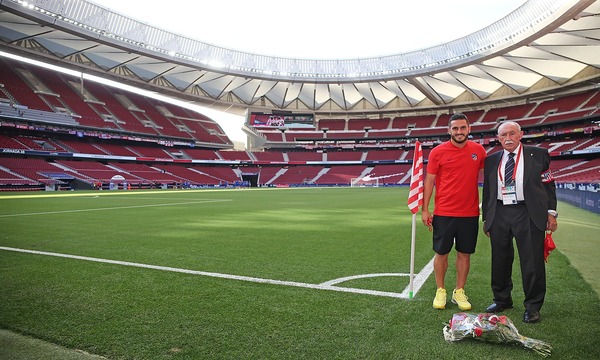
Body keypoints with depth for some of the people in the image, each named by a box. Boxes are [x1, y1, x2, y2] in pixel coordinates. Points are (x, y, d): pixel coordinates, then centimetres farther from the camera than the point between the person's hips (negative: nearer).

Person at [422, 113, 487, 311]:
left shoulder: (478, 150, 4)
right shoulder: (438, 152, -4)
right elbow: (429, 181, -2)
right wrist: (425, 209, -5)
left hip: (470, 213, 2)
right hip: (443, 213, -2)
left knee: (464, 253, 10)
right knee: (441, 253, 5)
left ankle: (459, 292, 24)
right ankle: (440, 291, 21)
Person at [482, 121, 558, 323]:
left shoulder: (538, 155, 3)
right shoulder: (492, 160, 10)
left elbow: (548, 185, 4)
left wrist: (551, 213, -3)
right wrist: (486, 218, 11)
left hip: (529, 215, -3)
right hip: (499, 215, 3)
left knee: (532, 262, 1)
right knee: (500, 261, 11)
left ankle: (532, 307, 18)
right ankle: (502, 300, 28)